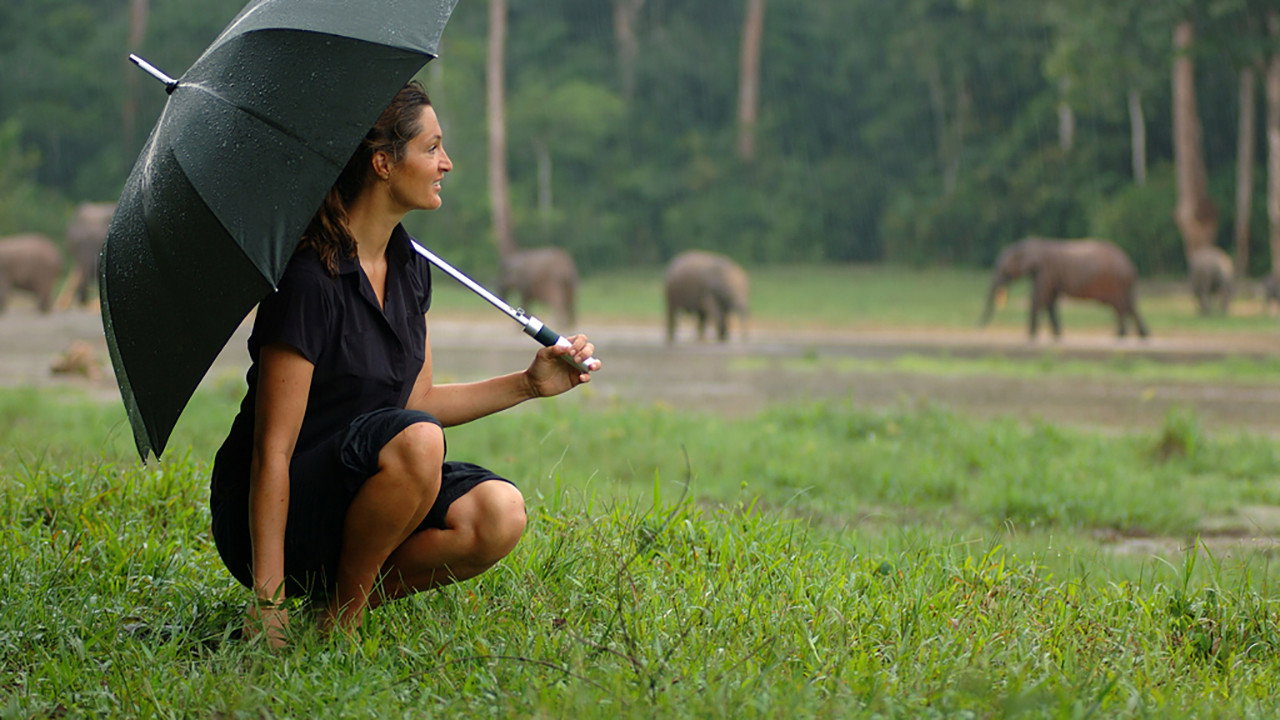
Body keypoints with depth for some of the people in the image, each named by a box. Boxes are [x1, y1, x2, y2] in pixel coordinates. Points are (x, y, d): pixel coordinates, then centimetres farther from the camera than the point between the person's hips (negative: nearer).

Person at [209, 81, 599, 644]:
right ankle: (341, 619, -13)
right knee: (414, 440, -34)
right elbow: (273, 451, -22)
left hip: (357, 501, 8)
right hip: (276, 517, -8)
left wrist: (529, 383, 8)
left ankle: (352, 600, 0)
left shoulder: (408, 268, 7)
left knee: (498, 514, -19)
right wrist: (267, 599, -26)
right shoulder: (310, 279, -20)